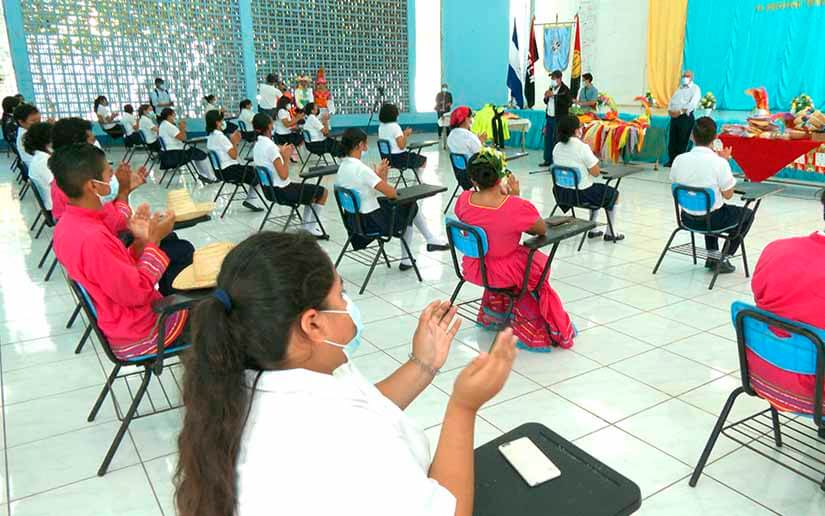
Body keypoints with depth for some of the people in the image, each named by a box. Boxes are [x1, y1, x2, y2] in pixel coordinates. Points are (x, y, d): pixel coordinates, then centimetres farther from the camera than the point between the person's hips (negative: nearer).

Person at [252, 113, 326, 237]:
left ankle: (306, 226, 27)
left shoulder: (257, 145, 5)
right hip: (283, 191, -10)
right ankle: (312, 228, 11)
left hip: (271, 189, 10)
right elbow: (284, 175, -25)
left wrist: (282, 153, 3)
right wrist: (286, 157, -13)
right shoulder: (270, 146, -24)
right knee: (322, 192, 4)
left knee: (312, 191, 27)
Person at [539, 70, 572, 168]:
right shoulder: (551, 88, 13)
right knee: (547, 139, 10)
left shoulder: (565, 90, -10)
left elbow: (568, 103, -22)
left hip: (559, 119, -7)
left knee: (556, 140, -5)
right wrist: (546, 97, -1)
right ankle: (547, 160, 19)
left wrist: (554, 96, -21)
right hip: (549, 117, 7)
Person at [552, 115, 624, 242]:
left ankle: (593, 230, 37)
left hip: (561, 193, 7)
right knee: (614, 194, 19)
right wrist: (591, 154, -3)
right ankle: (610, 233, 28)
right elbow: (596, 172, -15)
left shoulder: (557, 147, -1)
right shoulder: (582, 147, -21)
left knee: (597, 192, 34)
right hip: (581, 193, -7)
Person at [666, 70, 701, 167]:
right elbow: (672, 100, 17)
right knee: (672, 140, 5)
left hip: (685, 117, -6)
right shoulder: (680, 88, 22)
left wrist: (680, 112, -21)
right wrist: (670, 110, -2)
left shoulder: (695, 89, 0)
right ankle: (671, 161, 13)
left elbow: (692, 104, -14)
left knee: (682, 141, -4)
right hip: (674, 116, 6)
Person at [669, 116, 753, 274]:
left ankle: (712, 256, 34)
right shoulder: (719, 162, -22)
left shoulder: (679, 160, -12)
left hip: (687, 218, 5)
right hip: (711, 220, -4)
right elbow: (728, 194, -9)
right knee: (747, 213, 24)